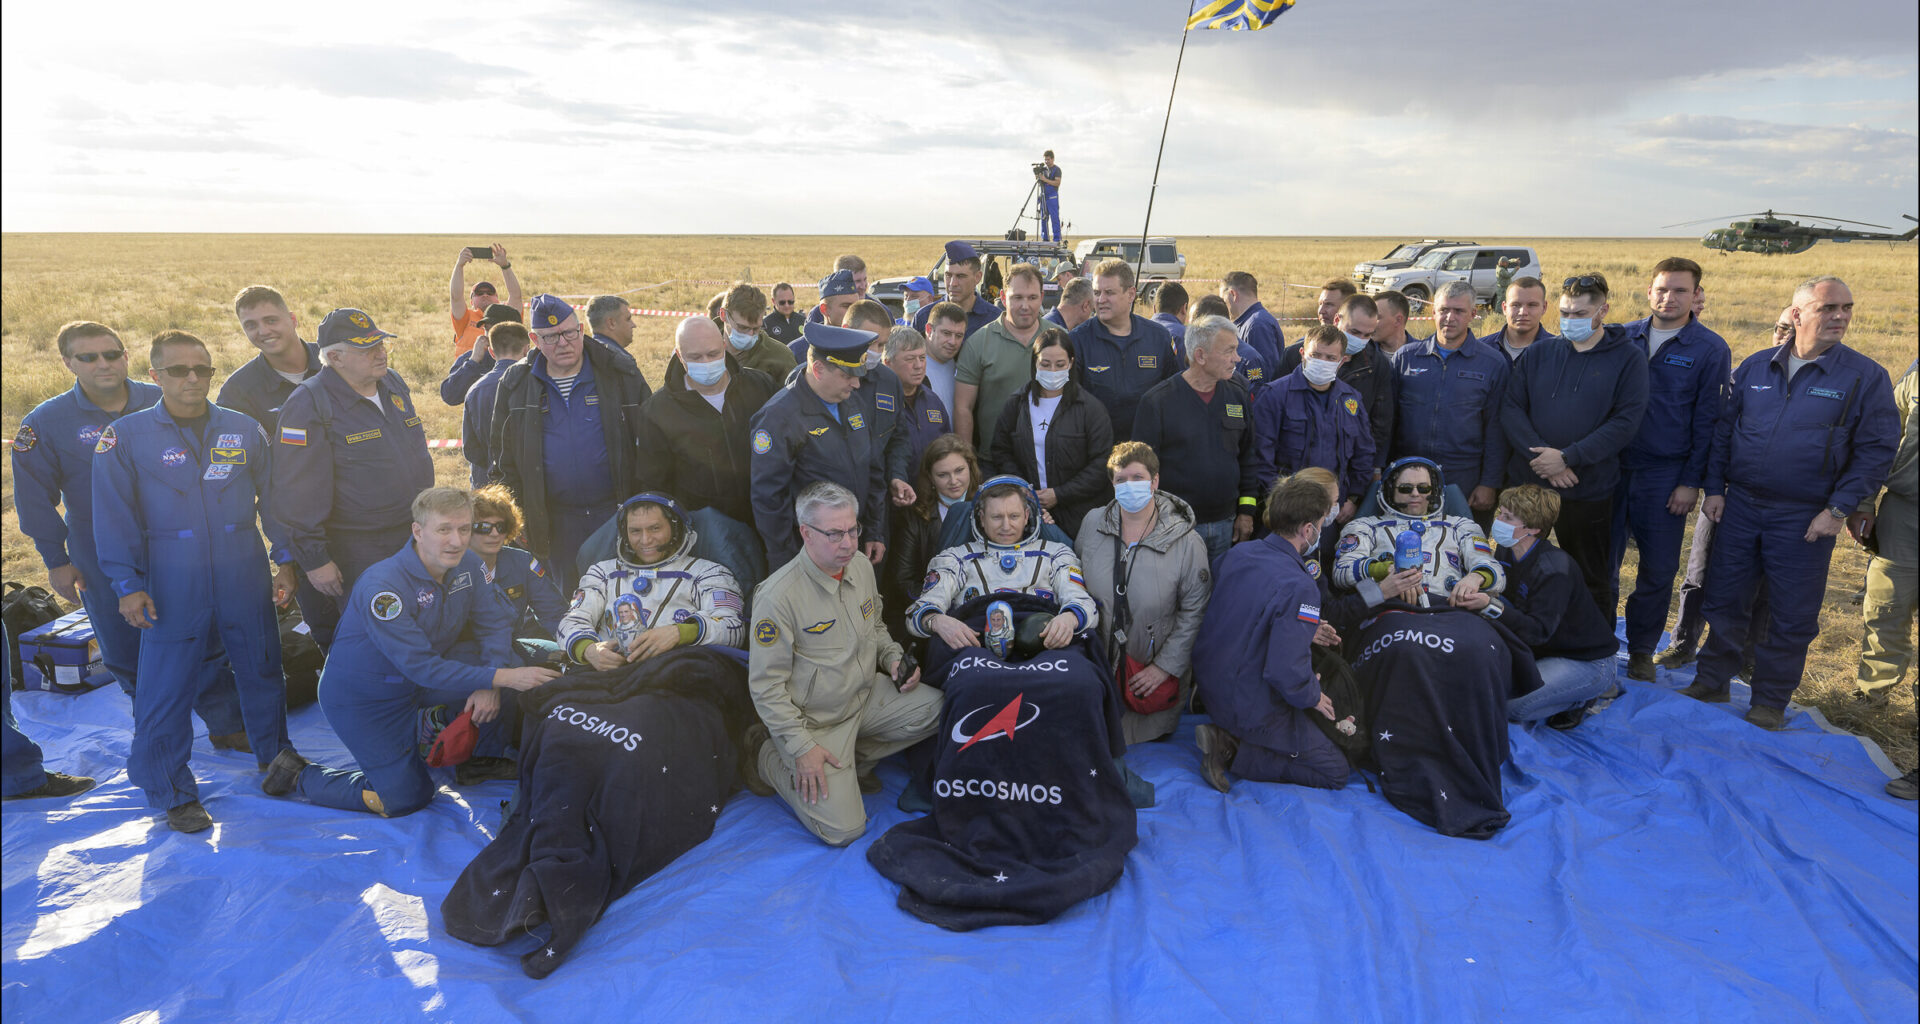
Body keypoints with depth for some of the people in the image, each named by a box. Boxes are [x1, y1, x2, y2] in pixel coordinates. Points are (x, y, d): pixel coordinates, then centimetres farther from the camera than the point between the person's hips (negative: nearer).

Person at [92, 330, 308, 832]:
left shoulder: (243, 429, 4)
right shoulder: (125, 436, -3)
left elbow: (272, 497, 10)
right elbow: (115, 518, -2)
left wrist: (285, 559, 6)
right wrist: (127, 584, -7)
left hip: (246, 583, 2)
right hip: (173, 590, -2)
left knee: (262, 675, 15)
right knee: (164, 692, 0)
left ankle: (277, 759, 35)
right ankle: (174, 795, 17)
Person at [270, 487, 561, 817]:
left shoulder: (468, 564, -11)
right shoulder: (382, 586, -31)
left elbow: (495, 622, -5)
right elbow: (422, 667, -33)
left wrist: (490, 686, -23)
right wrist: (497, 678, -38)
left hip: (425, 674, 6)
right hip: (364, 696, -6)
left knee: (513, 664, -14)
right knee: (406, 799, -7)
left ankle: (482, 761, 8)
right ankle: (298, 775, 15)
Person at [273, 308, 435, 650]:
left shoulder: (394, 384, 7)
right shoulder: (309, 405, -16)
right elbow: (299, 492, -17)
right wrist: (314, 559, -18)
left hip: (414, 539, 7)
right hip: (355, 554, -7)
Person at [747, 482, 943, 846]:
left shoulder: (861, 567, -1)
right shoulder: (777, 595, -24)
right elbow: (766, 684, -18)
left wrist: (894, 658, -3)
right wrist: (802, 746, -20)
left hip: (866, 694, 7)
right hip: (812, 720, -6)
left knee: (937, 708, -13)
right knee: (843, 829, -12)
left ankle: (854, 756, 6)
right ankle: (768, 756, 11)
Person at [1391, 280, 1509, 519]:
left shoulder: (1493, 363, 3)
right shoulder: (1405, 357, 7)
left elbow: (1496, 430, 3)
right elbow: (1389, 418, 9)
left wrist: (1489, 484, -2)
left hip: (1463, 480, -1)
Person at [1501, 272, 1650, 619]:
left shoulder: (1628, 359, 0)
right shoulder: (1538, 353, 8)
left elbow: (1625, 422, -10)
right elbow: (1511, 408, -1)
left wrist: (1568, 457, -18)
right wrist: (1540, 454, -16)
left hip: (1588, 489, -3)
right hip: (1527, 485, 3)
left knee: (1591, 581, 9)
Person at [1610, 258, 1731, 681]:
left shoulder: (1710, 350, -1)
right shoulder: (1624, 338, 6)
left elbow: (1708, 421, -2)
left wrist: (1692, 481, -7)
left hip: (1666, 477, -2)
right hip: (1613, 469, 2)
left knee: (1658, 570, 6)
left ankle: (1641, 650, 22)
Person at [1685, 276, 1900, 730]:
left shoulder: (1866, 377, -4)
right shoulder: (1754, 367, 4)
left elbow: (1876, 450, -5)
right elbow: (1723, 430, 11)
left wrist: (1839, 509, -12)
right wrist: (1714, 488, 4)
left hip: (1804, 520, -2)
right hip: (1740, 507, 3)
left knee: (1791, 616, 6)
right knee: (1725, 600, 11)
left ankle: (1769, 703, 20)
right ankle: (1711, 683, 27)